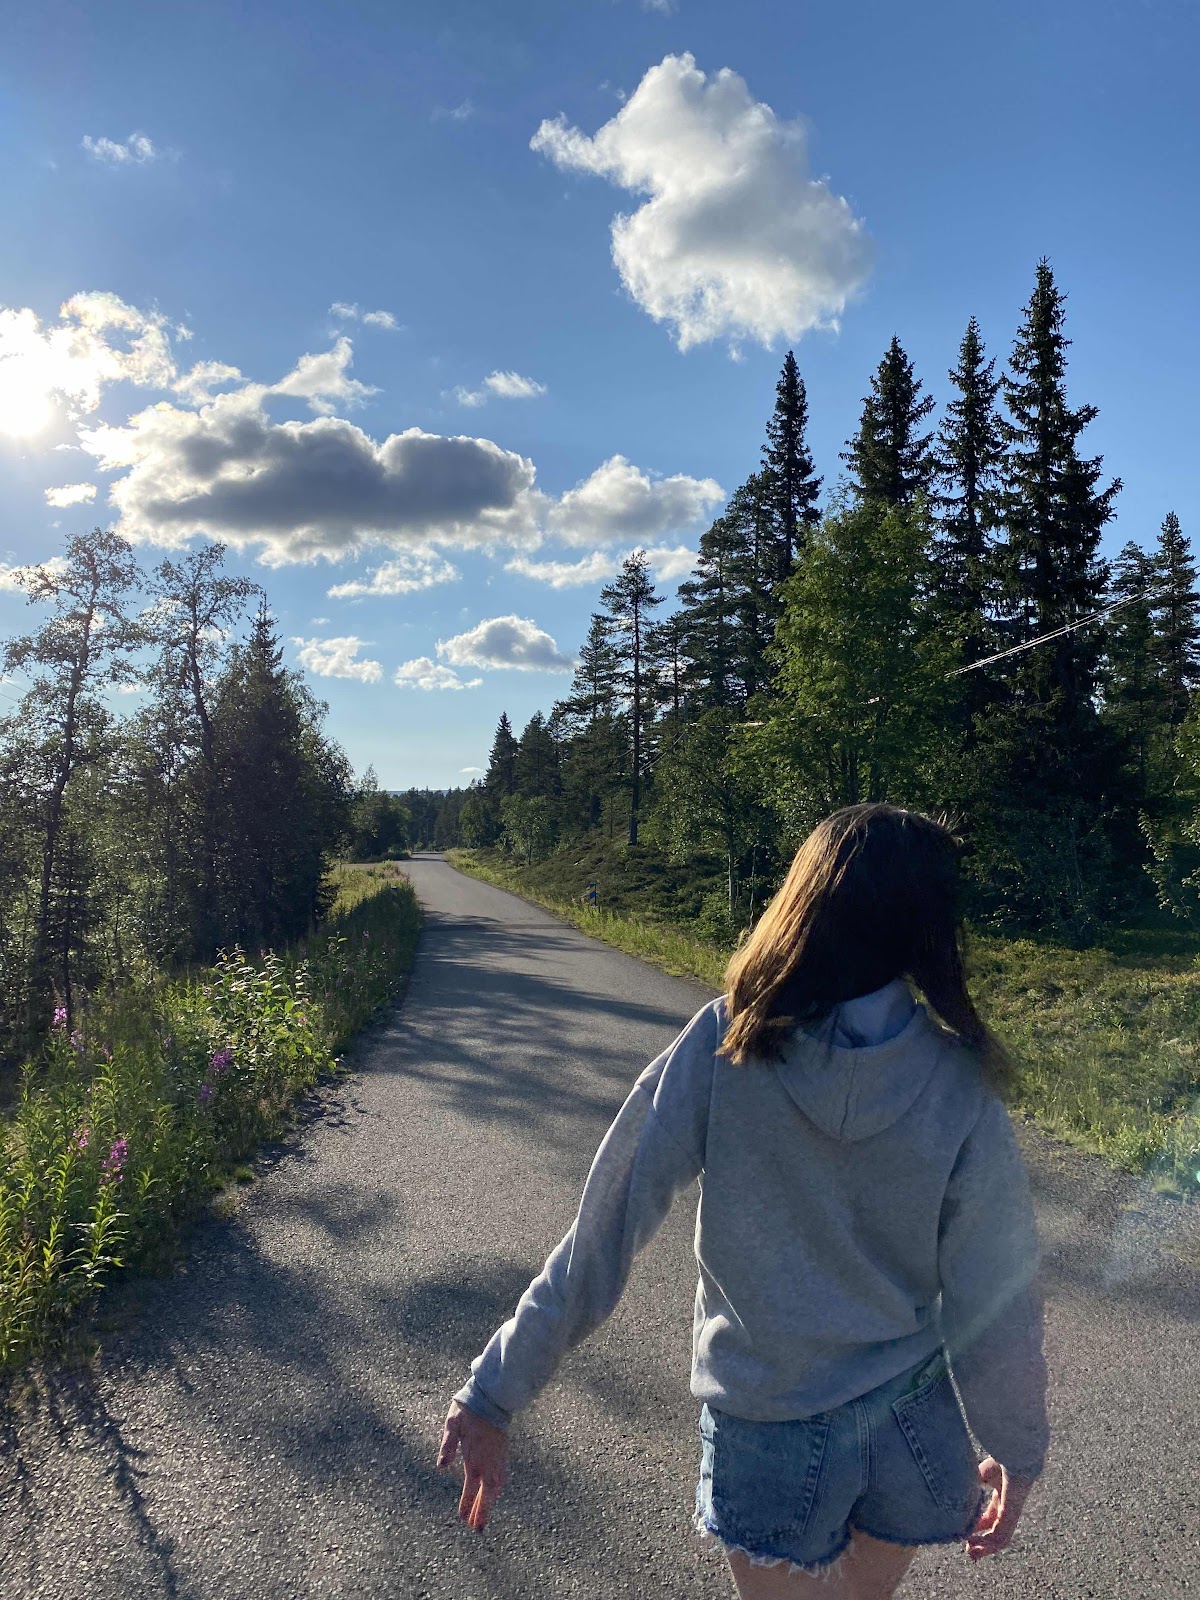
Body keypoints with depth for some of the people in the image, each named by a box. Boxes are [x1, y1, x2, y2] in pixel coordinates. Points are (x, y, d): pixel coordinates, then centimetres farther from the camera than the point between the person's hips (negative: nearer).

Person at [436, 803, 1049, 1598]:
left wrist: (495, 1393, -11)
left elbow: (602, 1234, -20)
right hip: (909, 1423, 2)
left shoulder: (723, 1045, -21)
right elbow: (995, 1304, -10)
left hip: (766, 1433, -1)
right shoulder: (959, 1086, -18)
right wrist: (1019, 1450, 7)